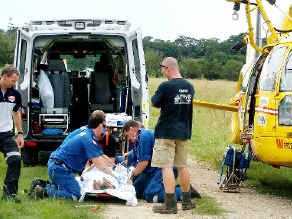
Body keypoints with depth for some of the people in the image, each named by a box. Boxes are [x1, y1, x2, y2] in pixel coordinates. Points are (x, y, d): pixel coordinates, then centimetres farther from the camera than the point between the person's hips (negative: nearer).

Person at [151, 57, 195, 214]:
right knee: (182, 166, 16)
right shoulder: (189, 87, 5)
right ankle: (187, 201, 24)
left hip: (166, 132, -7)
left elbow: (155, 103, -6)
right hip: (183, 132, 7)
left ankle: (170, 204, -9)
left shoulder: (165, 86, -17)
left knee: (167, 167, -5)